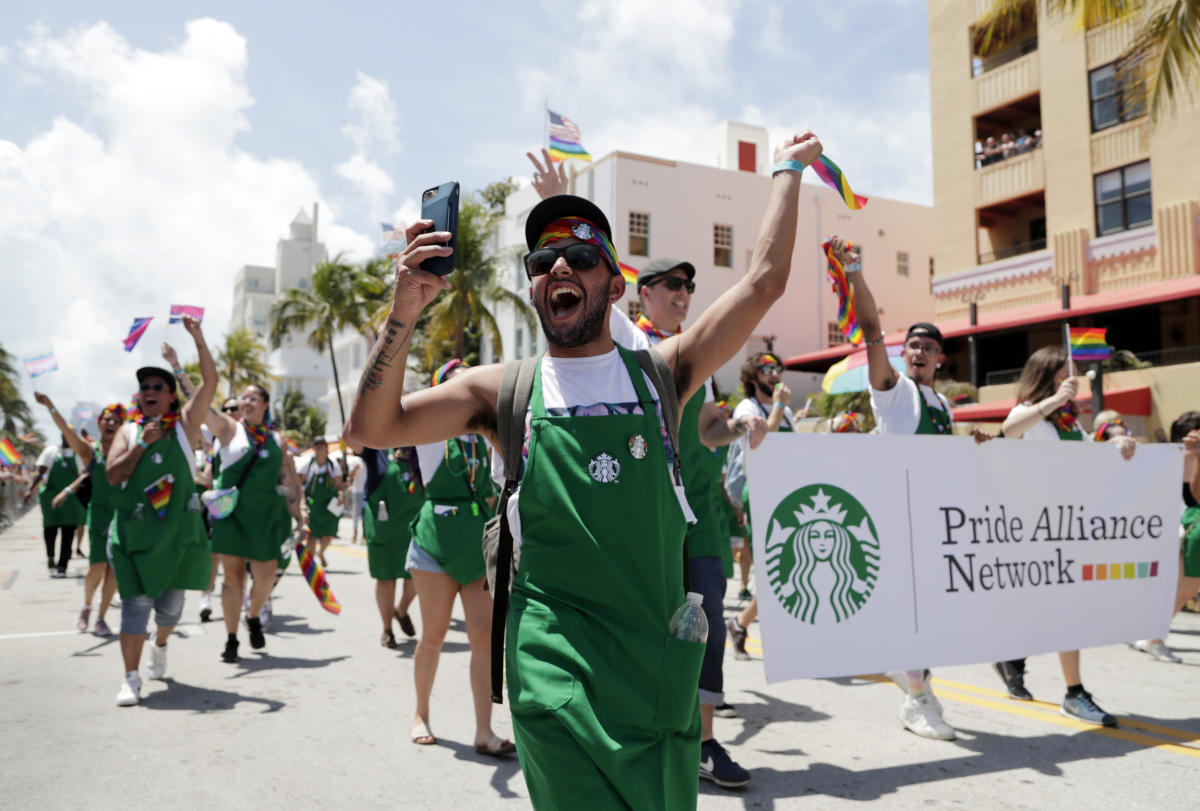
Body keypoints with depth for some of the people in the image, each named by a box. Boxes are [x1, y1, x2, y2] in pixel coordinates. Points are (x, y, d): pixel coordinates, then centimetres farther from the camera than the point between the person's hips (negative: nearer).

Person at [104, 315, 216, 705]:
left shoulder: (184, 423, 5)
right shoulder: (128, 431, 7)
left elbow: (210, 382, -6)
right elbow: (112, 474, -3)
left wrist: (198, 338, -11)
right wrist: (143, 443, -12)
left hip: (178, 528, 0)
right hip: (136, 530, 0)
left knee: (171, 601, 12)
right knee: (136, 602, -3)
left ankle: (160, 646, 41)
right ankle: (131, 678, 2)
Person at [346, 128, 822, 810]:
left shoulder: (660, 374, 5)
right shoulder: (505, 389, 3)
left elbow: (764, 282, 5)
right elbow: (372, 428, -4)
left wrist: (788, 170, 12)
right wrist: (406, 310, -14)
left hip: (661, 654, 3)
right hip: (558, 664, -2)